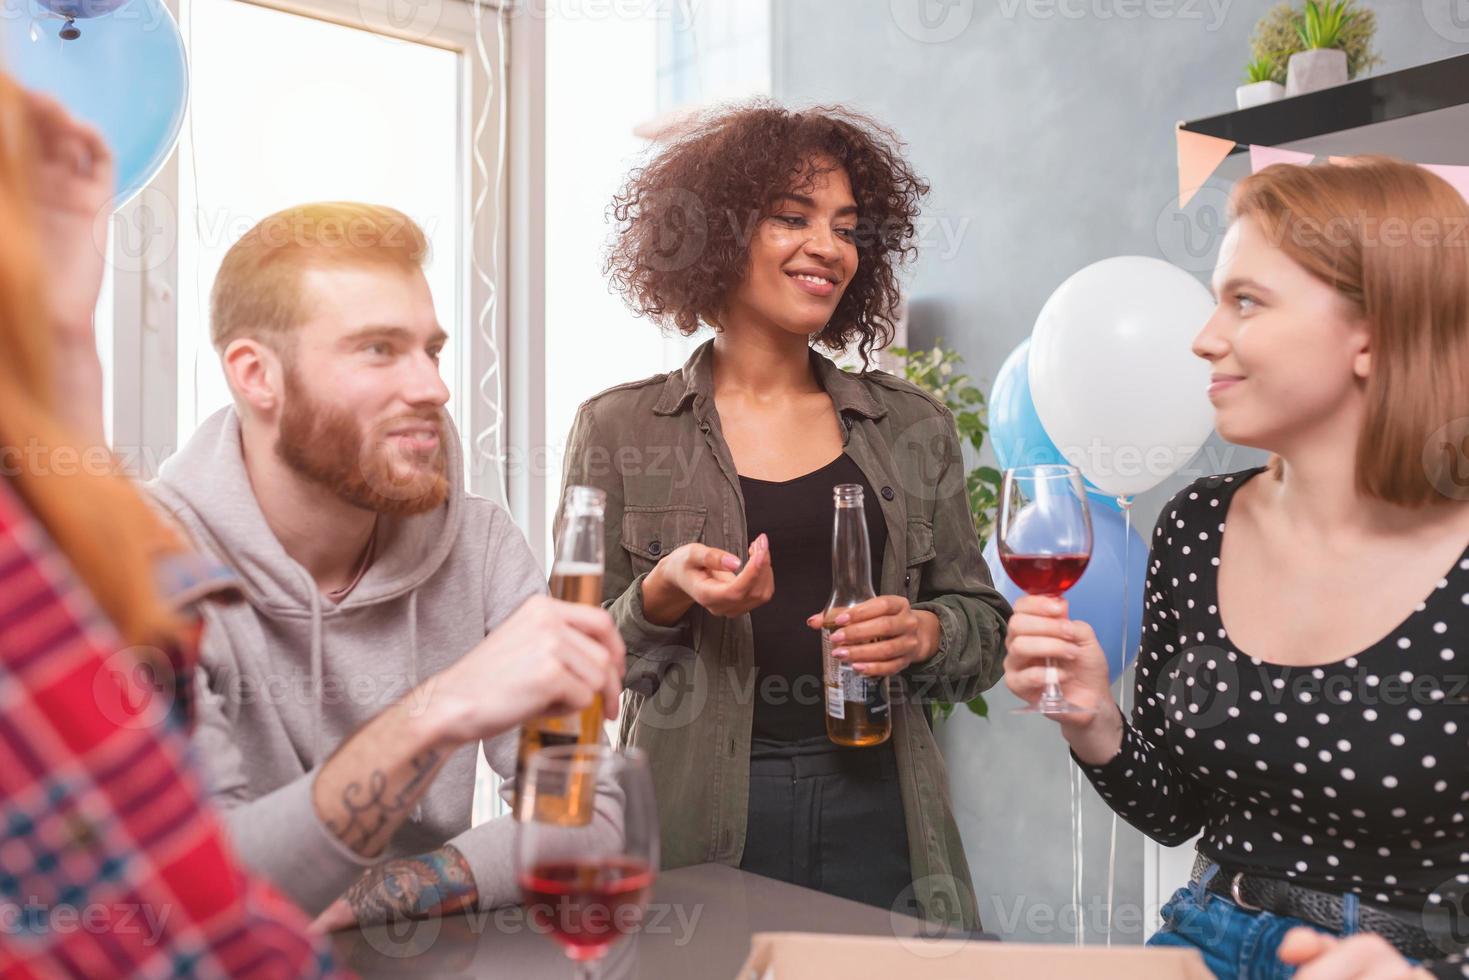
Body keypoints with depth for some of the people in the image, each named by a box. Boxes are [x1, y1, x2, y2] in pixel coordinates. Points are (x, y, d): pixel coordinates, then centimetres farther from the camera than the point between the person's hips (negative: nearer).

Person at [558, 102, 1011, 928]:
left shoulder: (913, 427, 7)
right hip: (698, 825, -2)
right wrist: (661, 598, -17)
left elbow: (984, 627, 11)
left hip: (876, 807, 2)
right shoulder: (619, 429, 0)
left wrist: (924, 633, -10)